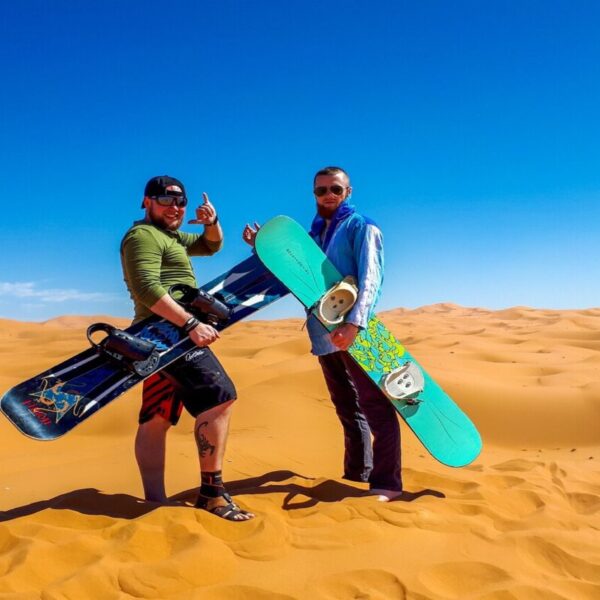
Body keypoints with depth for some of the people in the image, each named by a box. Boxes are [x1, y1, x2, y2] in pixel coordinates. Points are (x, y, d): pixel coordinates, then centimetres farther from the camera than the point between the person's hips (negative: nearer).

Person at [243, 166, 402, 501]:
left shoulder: (361, 226, -2)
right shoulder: (314, 233, 19)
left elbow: (370, 278, -15)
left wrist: (354, 324, -29)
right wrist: (261, 246, 9)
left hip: (355, 334, -8)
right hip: (326, 335, 8)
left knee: (376, 407, -6)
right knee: (348, 410, 16)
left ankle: (386, 483, -1)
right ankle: (357, 474, 27)